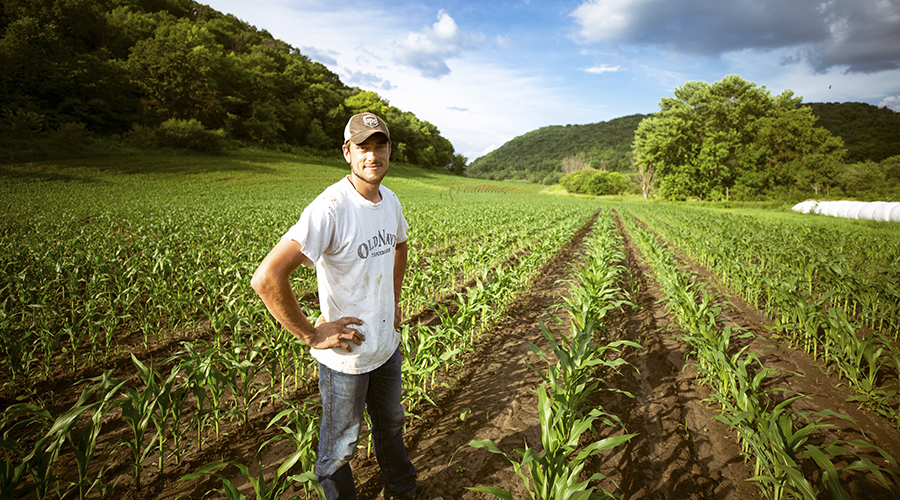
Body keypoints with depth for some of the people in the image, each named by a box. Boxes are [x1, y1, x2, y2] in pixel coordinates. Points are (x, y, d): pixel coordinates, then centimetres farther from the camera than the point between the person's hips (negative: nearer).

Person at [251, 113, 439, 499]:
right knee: (340, 445, 15)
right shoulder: (329, 209, -27)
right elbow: (266, 279, -33)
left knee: (391, 424, 29)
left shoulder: (390, 201, -2)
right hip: (344, 355, -7)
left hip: (387, 345, 8)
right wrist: (310, 334, -24)